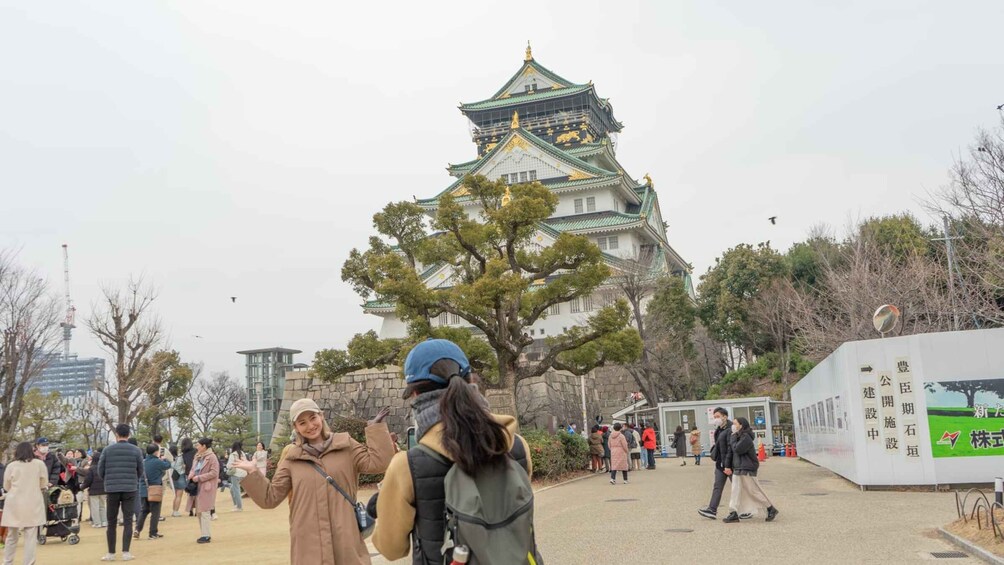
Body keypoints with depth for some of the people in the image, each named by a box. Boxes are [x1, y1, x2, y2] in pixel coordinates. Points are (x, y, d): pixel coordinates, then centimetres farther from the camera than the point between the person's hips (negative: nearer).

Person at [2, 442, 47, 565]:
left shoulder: (11, 466, 0)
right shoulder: (39, 464, -1)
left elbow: (6, 487, 10)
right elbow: (44, 484, 7)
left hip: (14, 504, 1)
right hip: (32, 504, -1)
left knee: (11, 536, 14)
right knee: (31, 537, 1)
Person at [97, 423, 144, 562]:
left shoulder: (107, 450, 1)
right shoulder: (135, 450, 1)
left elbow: (100, 470, 3)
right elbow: (140, 471, 4)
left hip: (112, 489, 0)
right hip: (130, 489, 0)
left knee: (111, 522, 9)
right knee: (128, 521, 3)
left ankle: (111, 553, 11)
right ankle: (126, 552, -2)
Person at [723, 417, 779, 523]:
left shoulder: (746, 438, -16)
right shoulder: (739, 437, 15)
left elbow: (737, 449, -21)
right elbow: (731, 450, 16)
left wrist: (733, 437, -12)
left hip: (746, 470, -10)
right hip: (737, 469, 10)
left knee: (754, 491, -2)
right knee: (736, 491, 5)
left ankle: (771, 510, 11)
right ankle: (734, 514, 5)